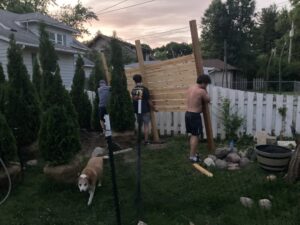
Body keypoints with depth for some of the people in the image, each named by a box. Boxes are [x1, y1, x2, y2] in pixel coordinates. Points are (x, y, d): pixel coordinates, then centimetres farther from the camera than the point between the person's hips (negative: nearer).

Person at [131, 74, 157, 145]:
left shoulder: (133, 90, 0)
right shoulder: (144, 89, -12)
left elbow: (133, 99, 7)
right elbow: (149, 100, -11)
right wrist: (154, 108, 0)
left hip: (137, 110, 4)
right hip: (145, 110, -4)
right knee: (146, 125, 3)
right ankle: (146, 141, 3)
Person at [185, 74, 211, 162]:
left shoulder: (190, 88, 9)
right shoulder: (201, 91, -16)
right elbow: (208, 100, 0)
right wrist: (205, 90, 7)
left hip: (188, 113, 9)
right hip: (195, 115, -9)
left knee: (192, 135, 18)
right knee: (195, 136, 0)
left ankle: (192, 154, 28)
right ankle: (192, 157, 5)